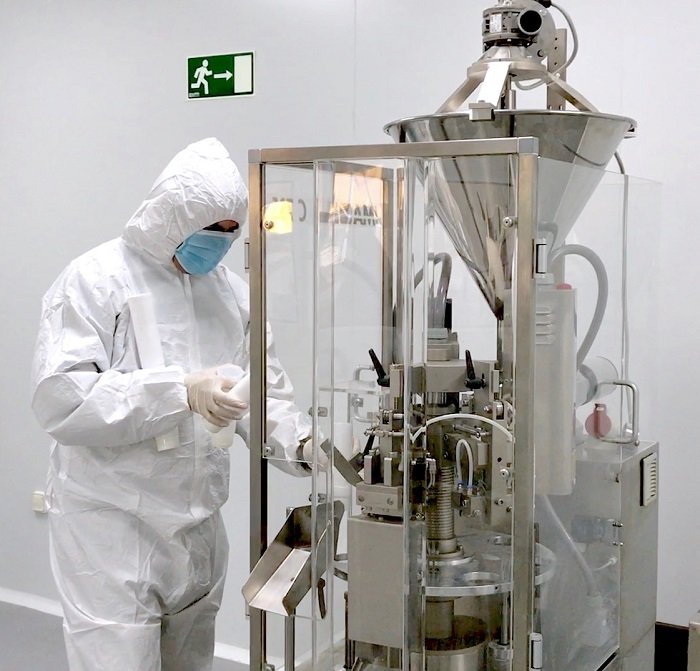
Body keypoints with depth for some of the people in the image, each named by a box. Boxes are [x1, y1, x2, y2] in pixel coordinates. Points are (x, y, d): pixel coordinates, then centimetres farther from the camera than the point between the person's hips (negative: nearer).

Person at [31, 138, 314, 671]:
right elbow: (59, 396, -20)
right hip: (112, 527, -6)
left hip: (198, 526, 6)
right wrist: (179, 392, -28)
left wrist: (299, 443, -11)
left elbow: (262, 391, 10)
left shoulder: (232, 291, 8)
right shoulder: (96, 279, -10)